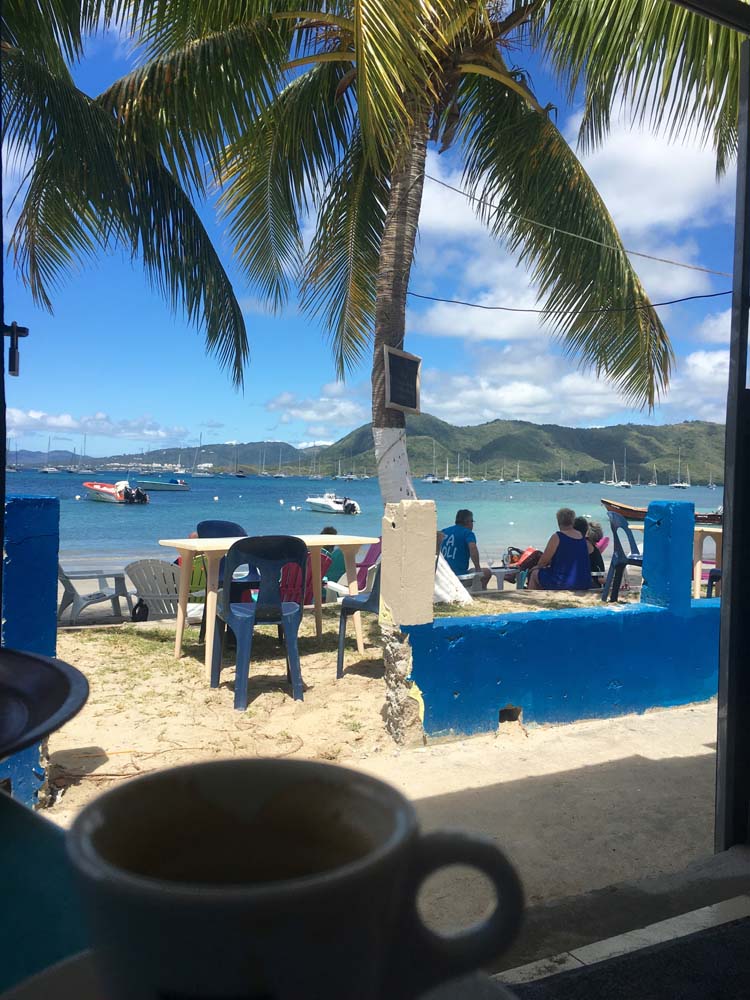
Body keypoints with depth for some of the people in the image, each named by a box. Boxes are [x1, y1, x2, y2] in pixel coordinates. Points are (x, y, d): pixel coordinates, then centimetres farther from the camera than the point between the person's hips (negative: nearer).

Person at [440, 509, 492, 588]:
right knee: (487, 572, 15)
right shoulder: (468, 533, -7)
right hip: (459, 574, -7)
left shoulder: (445, 531, 12)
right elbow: (473, 548, -25)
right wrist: (478, 568, -17)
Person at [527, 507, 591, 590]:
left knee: (534, 573, 18)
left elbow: (543, 561, -6)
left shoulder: (557, 537, -13)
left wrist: (538, 566, 16)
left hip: (563, 585, -7)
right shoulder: (582, 537, 6)